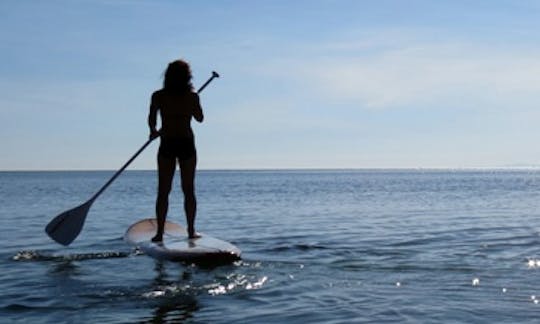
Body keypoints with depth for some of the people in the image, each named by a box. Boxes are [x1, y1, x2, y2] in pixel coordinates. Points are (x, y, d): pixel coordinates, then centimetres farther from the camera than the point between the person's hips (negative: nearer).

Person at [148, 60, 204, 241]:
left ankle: (160, 232, 1)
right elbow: (200, 118, 11)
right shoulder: (192, 96, -1)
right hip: (187, 144, 0)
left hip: (167, 145, 0)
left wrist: (154, 131, 10)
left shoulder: (158, 96, -2)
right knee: (189, 190, 8)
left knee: (163, 191, 5)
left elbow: (151, 118, -10)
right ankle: (191, 230, 8)